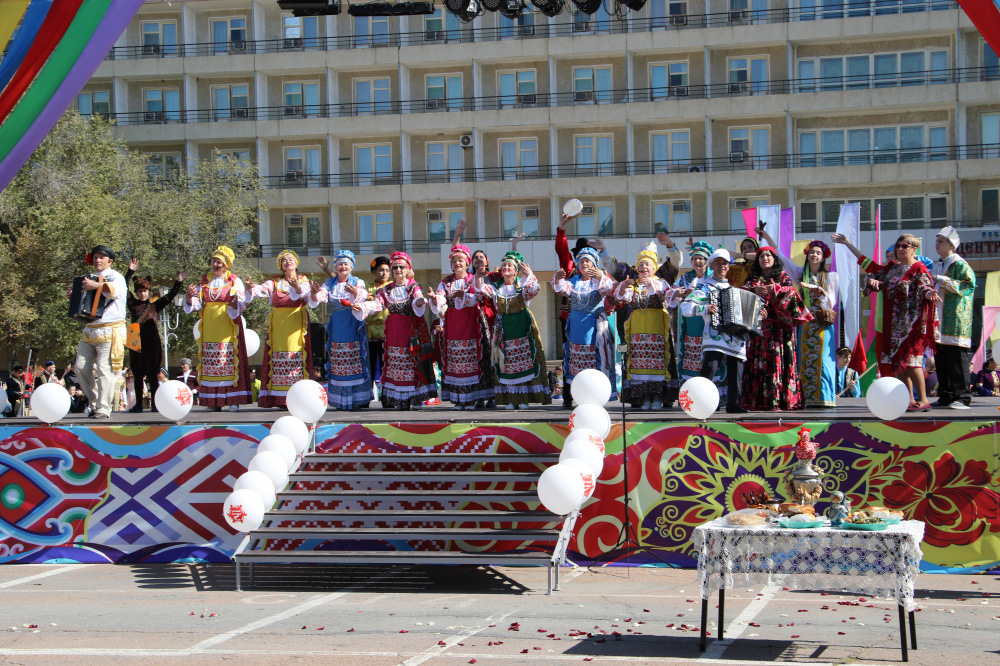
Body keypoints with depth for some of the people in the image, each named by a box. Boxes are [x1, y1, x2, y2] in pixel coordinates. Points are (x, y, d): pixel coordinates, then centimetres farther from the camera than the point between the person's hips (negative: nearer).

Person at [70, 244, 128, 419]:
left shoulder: (116, 277, 0)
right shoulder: (90, 278, 22)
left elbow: (115, 290, -24)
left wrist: (96, 286, -37)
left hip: (109, 331, -7)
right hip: (89, 331, 7)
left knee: (104, 370, -13)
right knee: (81, 368, 2)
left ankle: (103, 409, -11)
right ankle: (95, 401, 15)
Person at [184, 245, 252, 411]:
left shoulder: (234, 281, 4)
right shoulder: (205, 281, 13)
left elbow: (242, 304, -6)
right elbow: (196, 304, 5)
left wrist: (234, 305, -28)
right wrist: (189, 298, -17)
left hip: (227, 327, -3)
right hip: (209, 328, 3)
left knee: (229, 362, -8)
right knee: (210, 363, -2)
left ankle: (233, 399, -7)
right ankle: (213, 401, -2)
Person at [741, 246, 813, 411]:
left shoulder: (782, 276, 13)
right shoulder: (753, 279, 19)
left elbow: (790, 290, -5)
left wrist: (776, 289, -25)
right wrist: (755, 290, -19)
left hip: (778, 325, -2)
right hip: (758, 326, 2)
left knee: (777, 359, -10)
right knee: (758, 360, -6)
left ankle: (778, 400, -13)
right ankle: (758, 401, -9)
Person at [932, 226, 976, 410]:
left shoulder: (960, 265, -3)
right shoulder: (937, 266, 22)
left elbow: (969, 284, -18)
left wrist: (942, 281, -18)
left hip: (955, 322, -8)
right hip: (939, 322, 8)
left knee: (957, 359, -10)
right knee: (941, 360, 7)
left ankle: (962, 397, -9)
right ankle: (946, 396, 12)